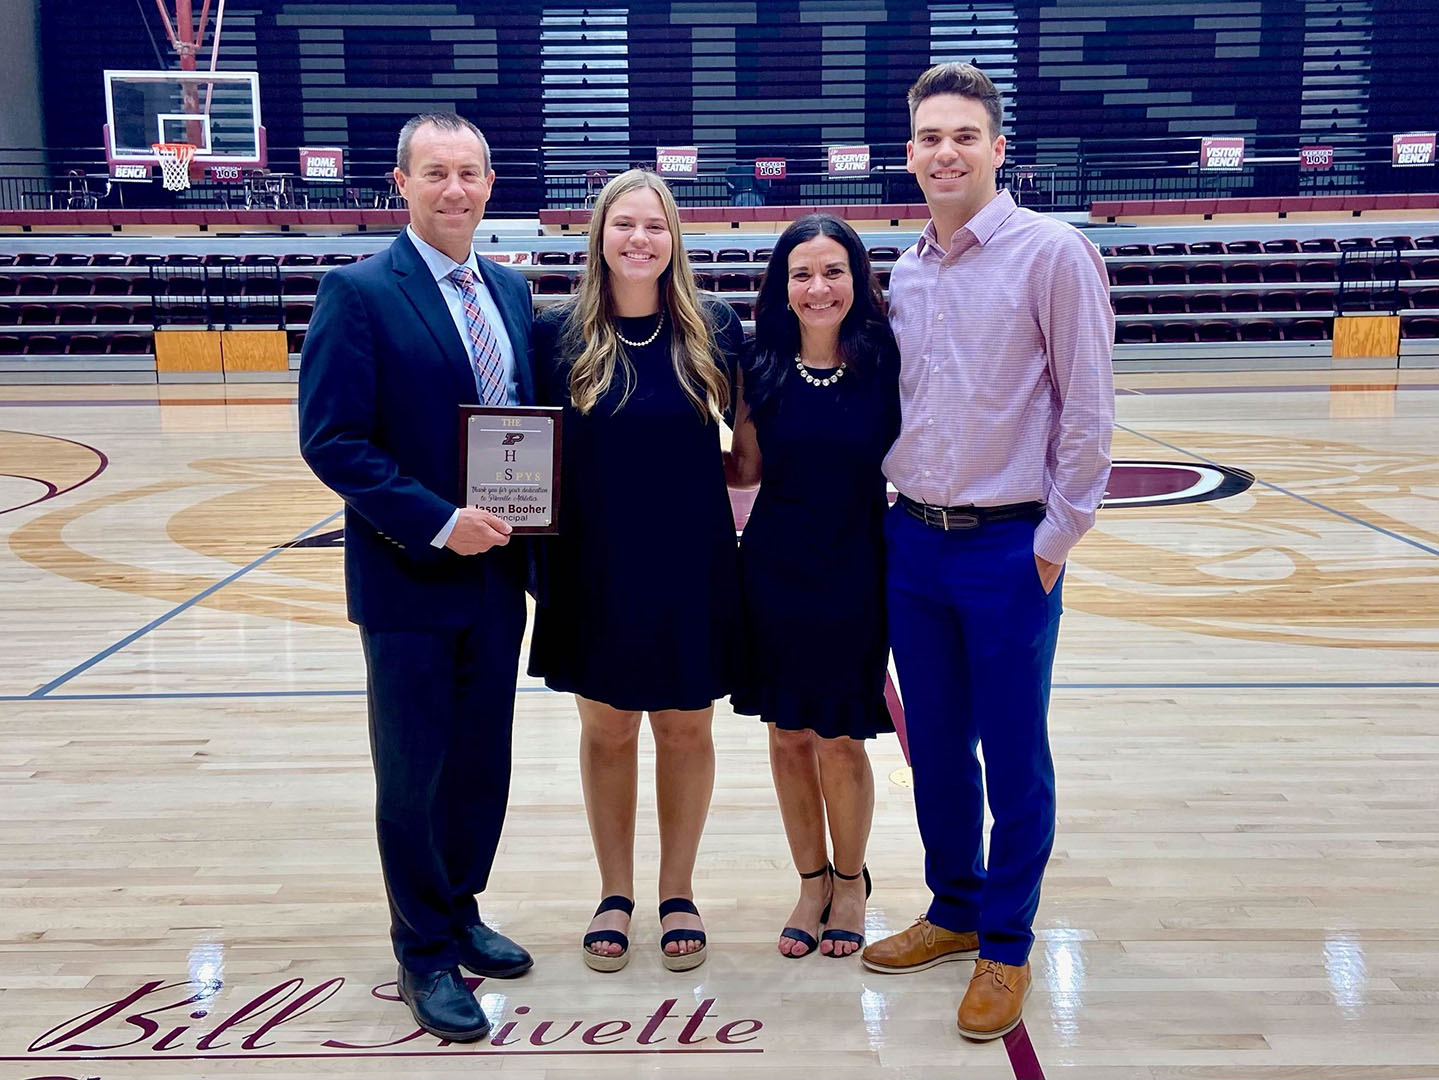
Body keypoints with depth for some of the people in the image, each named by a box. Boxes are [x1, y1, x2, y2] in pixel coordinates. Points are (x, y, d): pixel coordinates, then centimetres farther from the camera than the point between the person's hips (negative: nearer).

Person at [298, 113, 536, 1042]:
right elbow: (332, 442, -15)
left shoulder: (511, 290, 9)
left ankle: (459, 912, 35)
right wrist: (439, 522, -20)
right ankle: (425, 954, 22)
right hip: (409, 579, -6)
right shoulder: (359, 293, -10)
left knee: (483, 763, 16)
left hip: (497, 572, 6)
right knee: (414, 773, 7)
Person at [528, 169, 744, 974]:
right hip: (596, 569, 0)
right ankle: (615, 894, 30)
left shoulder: (715, 331, -2)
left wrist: (719, 472, -7)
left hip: (693, 567, 0)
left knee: (686, 730, 12)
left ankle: (678, 893, 30)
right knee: (607, 730, 12)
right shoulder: (558, 334, -3)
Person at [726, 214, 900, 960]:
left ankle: (851, 880, 30)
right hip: (774, 570, 2)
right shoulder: (761, 368, -1)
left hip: (855, 572, -2)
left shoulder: (886, 363, -7)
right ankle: (811, 880, 32)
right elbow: (746, 469, 8)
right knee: (787, 735, 11)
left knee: (840, 741, 5)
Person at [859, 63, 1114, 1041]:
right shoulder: (907, 270, 10)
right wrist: (903, 504, 11)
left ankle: (1007, 947, 21)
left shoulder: (1052, 252, -9)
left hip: (1010, 547, -6)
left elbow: (1088, 409, -10)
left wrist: (1056, 538, -10)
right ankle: (954, 912, 33)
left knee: (1013, 756, 5)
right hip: (913, 540, 6)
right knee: (935, 747, 15)